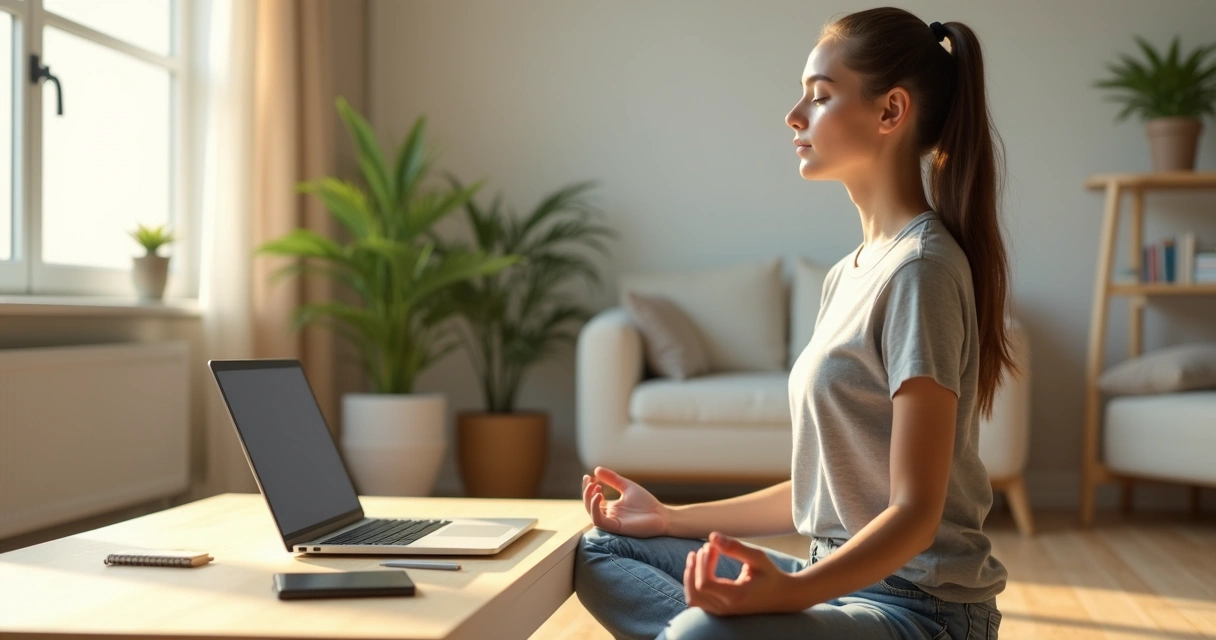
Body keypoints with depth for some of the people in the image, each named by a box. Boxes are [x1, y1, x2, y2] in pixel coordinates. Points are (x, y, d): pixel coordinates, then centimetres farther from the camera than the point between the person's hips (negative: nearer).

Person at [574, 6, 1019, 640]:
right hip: (845, 577, 10)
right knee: (602, 553, 7)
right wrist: (671, 519, 16)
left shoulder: (921, 268, -15)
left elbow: (915, 513, -19)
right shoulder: (846, 276, 14)